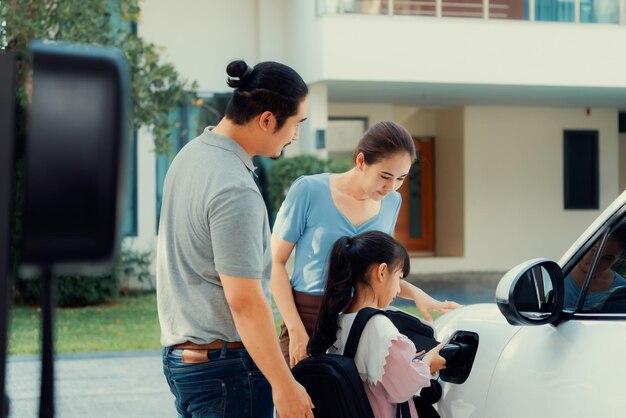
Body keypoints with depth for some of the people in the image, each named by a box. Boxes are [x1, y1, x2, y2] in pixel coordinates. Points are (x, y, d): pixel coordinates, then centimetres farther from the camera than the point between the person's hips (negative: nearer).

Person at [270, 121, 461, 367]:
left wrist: (415, 293, 1)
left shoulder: (391, 202, 7)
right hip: (309, 320, -4)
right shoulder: (309, 191, -9)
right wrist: (296, 331, -12)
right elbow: (276, 263, -5)